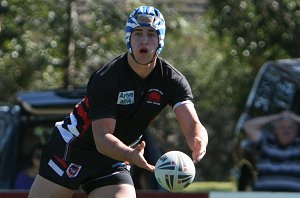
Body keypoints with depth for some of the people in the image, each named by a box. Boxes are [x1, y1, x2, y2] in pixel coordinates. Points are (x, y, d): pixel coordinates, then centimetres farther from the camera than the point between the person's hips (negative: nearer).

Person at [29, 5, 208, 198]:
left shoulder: (172, 80, -11)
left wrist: (199, 141, -47)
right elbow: (102, 138, -29)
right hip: (70, 149, -3)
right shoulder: (104, 79, -23)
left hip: (115, 160, 3)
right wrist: (130, 155, -50)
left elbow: (192, 124, -22)